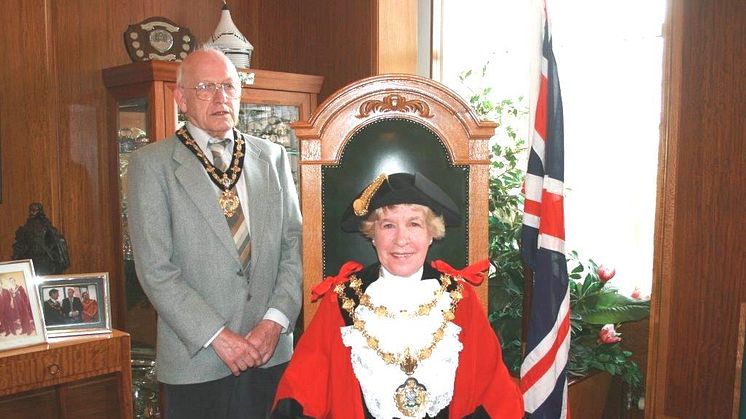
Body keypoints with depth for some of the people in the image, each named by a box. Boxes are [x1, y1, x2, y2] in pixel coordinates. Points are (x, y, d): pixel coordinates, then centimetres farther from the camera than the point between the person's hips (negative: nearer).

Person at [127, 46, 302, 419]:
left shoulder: (273, 157, 7)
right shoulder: (152, 164, -3)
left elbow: (294, 245, 5)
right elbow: (155, 269, -9)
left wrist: (276, 320, -7)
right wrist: (217, 336, -13)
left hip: (271, 351, 3)